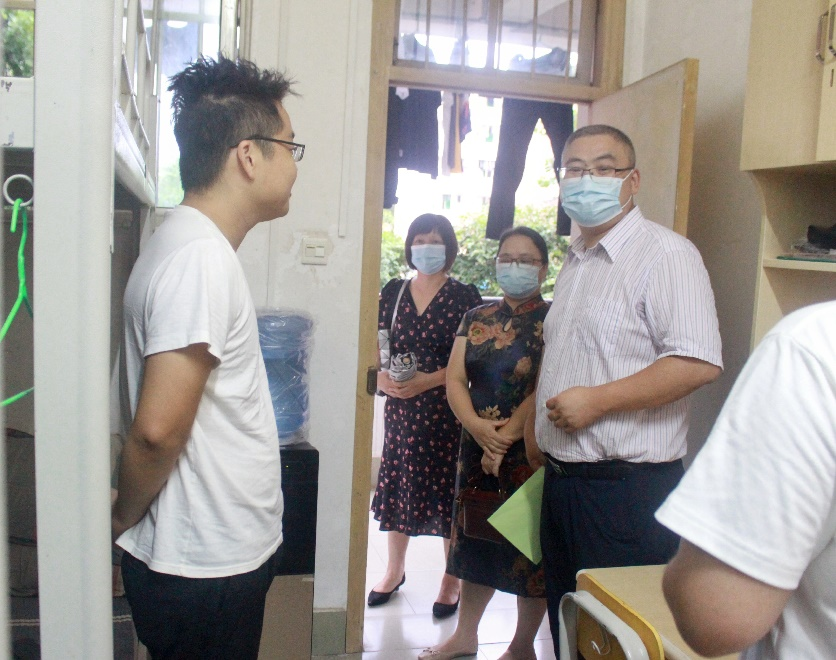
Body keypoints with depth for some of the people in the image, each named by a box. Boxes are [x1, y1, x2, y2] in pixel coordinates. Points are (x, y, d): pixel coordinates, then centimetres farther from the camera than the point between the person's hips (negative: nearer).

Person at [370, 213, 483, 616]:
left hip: (446, 411, -3)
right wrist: (382, 378, -11)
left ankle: (452, 581, 21)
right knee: (397, 485, 11)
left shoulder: (464, 296, -3)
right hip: (399, 408, 4)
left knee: (448, 491, 3)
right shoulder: (393, 292, 9)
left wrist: (426, 381, -18)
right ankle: (394, 571, 31)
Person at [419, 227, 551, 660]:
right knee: (475, 537, 14)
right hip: (475, 446, 5)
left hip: (530, 452, -4)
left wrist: (505, 438, -17)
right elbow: (455, 379, 2)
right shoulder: (476, 319, 9)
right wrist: (477, 425, -14)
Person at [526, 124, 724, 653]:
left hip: (626, 485, -8)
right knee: (568, 626, 19)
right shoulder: (576, 260, 16)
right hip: (562, 477, 8)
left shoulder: (665, 254, -12)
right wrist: (538, 421, 18)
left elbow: (699, 362, -23)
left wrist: (596, 401, -22)